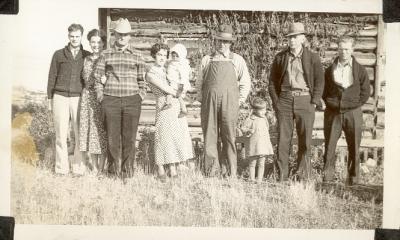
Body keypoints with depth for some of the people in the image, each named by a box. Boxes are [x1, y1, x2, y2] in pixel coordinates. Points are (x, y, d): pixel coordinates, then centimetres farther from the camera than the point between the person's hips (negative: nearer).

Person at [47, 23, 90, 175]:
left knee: (80, 134, -3)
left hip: (79, 98, 0)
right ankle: (61, 169, 7)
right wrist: (50, 100, 6)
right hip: (60, 98, 0)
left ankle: (78, 167, 5)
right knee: (61, 135, 1)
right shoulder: (59, 54, 8)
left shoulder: (88, 56, 8)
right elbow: (52, 77, 10)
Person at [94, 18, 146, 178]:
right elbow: (97, 77, 9)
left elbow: (142, 79, 12)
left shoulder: (136, 56, 9)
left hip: (132, 101, 0)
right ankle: (113, 169, 16)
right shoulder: (106, 54, 8)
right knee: (112, 138, 3)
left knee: (129, 138, 2)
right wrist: (101, 98, 1)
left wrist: (140, 97, 2)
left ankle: (127, 171, 13)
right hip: (111, 100, 0)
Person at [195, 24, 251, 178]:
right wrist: (202, 101, 8)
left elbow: (245, 83, 12)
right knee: (209, 136, -2)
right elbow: (199, 83, 18)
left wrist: (239, 102, 4)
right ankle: (211, 171, 3)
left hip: (229, 102, -1)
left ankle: (230, 173, 4)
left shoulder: (237, 60, 12)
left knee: (229, 137, -3)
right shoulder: (207, 60, 15)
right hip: (209, 102, 1)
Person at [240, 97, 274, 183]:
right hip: (254, 144, -5)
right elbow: (243, 128, -5)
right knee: (252, 163, 4)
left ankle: (259, 179, 11)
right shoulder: (250, 119, -8)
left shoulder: (264, 119, 11)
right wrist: (249, 131, -23)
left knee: (261, 164, 5)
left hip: (264, 144, 5)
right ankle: (252, 179, 13)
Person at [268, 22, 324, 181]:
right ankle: (282, 177, 5)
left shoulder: (312, 58, 6)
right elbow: (272, 81, 12)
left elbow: (319, 82, 4)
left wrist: (314, 103, -6)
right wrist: (276, 102, 2)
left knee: (305, 141, 0)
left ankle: (303, 177, 9)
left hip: (305, 100, -1)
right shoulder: (280, 57, 10)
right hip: (284, 100, 1)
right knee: (283, 140, 0)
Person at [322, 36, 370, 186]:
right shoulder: (330, 70, 8)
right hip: (332, 112, 1)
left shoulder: (360, 70, 4)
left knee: (354, 147, 3)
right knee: (329, 146, -1)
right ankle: (327, 176, 6)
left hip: (352, 113, -1)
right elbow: (323, 90, 14)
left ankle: (352, 178, 13)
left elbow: (365, 92, 6)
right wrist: (329, 103, 3)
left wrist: (354, 105, -1)